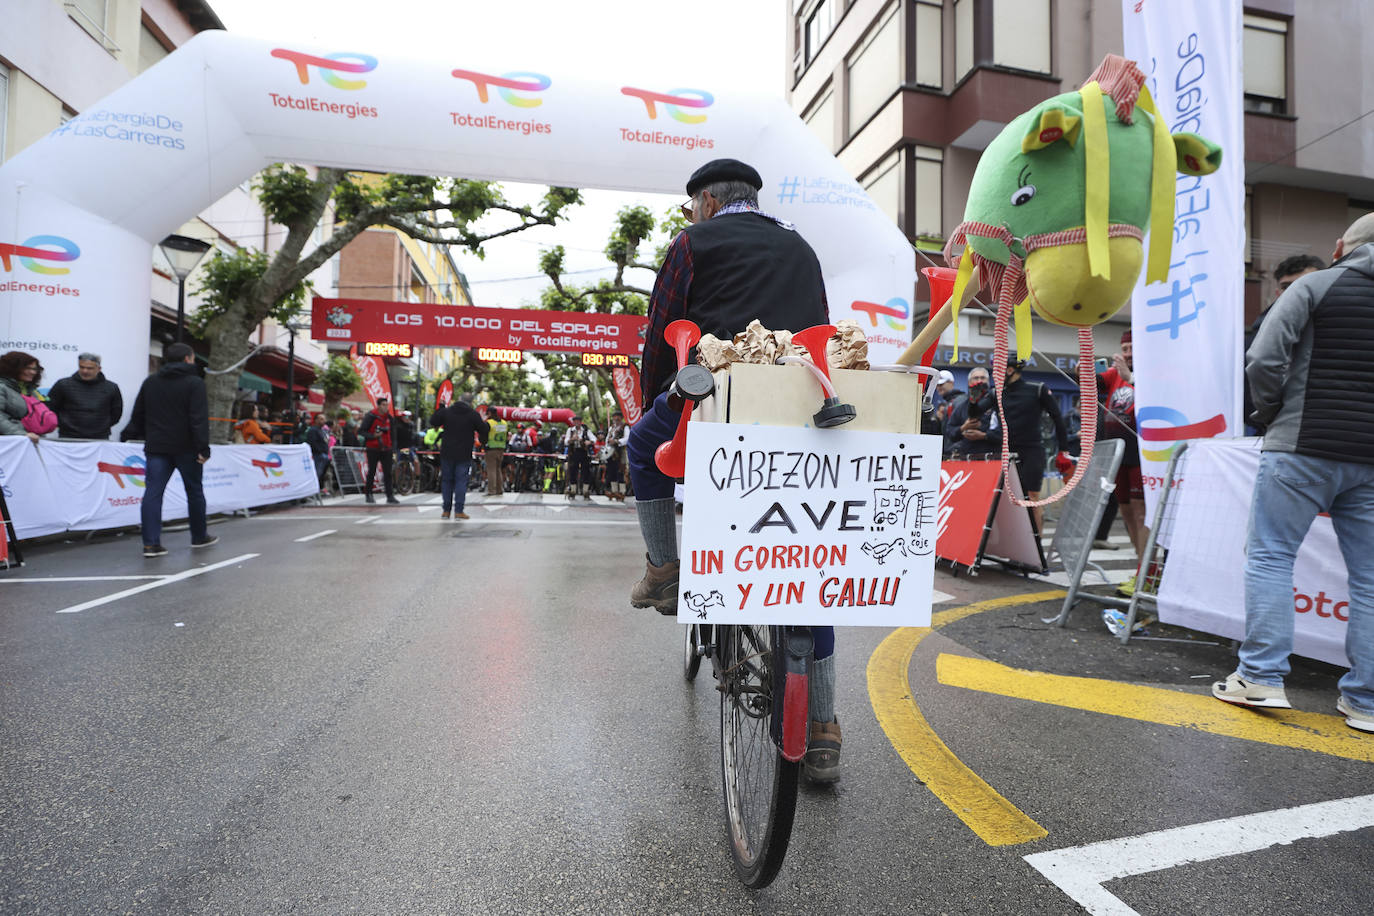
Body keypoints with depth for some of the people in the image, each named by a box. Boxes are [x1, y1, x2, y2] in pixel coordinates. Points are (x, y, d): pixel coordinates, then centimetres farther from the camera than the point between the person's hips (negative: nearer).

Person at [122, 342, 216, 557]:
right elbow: (199, 418, -15)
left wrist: (133, 435, 24)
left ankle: (151, 543, -8)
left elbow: (138, 414, 16)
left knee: (153, 492, -1)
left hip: (156, 446, 4)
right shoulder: (195, 383, -6)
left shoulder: (150, 381, 12)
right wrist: (203, 447, -16)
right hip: (185, 447, -4)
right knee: (195, 491, 10)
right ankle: (199, 537, 22)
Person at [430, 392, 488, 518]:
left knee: (446, 481, 11)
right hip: (464, 455, -2)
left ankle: (446, 510, 12)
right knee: (461, 481, 1)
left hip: (447, 453, 2)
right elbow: (483, 431, -2)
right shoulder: (473, 414, -5)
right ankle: (459, 511, -4)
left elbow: (432, 422, 4)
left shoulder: (446, 411, 1)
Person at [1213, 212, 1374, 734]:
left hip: (1303, 450, -4)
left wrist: (1271, 415, 5)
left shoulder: (1315, 286, 0)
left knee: (1270, 555, 3)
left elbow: (1264, 361, -10)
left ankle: (1261, 678, 2)